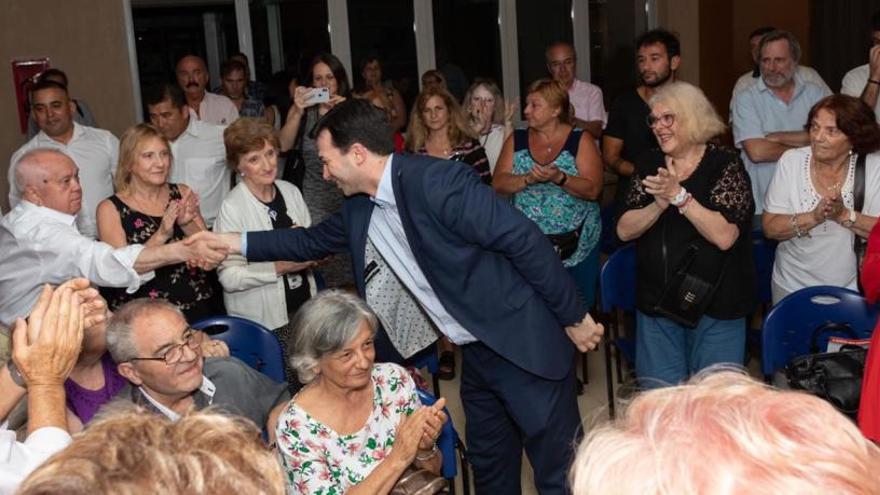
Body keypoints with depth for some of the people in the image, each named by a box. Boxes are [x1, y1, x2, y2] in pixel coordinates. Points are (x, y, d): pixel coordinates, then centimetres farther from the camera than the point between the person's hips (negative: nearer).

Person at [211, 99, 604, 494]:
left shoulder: (436, 181, -24)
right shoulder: (360, 209, 3)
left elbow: (525, 240, -22)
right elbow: (313, 241, 20)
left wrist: (574, 317, -15)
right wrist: (234, 242, 14)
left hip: (524, 344, -8)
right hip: (475, 352, 8)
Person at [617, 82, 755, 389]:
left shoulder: (724, 165, -7)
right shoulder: (648, 165, 6)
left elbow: (724, 236, -19)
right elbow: (624, 231, -3)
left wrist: (679, 195, -24)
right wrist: (660, 204, -19)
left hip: (715, 305, -4)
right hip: (656, 304, 4)